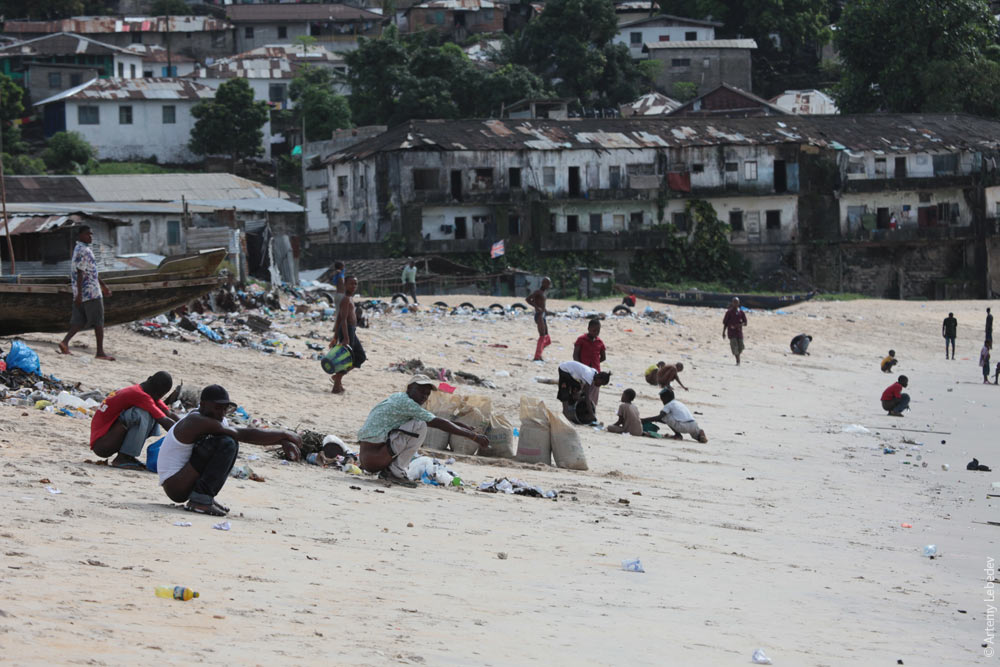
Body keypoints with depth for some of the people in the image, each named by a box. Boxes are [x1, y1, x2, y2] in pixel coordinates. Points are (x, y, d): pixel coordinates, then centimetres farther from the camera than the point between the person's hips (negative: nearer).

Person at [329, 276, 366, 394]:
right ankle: (336, 386, 1)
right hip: (347, 331, -10)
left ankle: (337, 376, 19)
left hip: (352, 332, 10)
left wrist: (336, 338, 23)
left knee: (361, 357, 15)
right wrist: (346, 338, -29)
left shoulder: (348, 300, 18)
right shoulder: (346, 300, -13)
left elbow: (338, 319, 21)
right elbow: (343, 319, -22)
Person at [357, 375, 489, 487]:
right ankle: (396, 472, -11)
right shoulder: (405, 403, -12)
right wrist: (474, 436, -11)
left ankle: (387, 471, 14)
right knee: (420, 426, -16)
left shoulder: (397, 398, 18)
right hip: (373, 458, -10)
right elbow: (439, 423, -14)